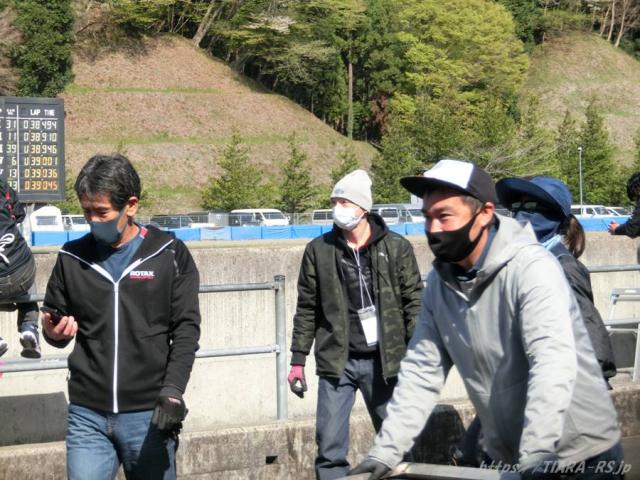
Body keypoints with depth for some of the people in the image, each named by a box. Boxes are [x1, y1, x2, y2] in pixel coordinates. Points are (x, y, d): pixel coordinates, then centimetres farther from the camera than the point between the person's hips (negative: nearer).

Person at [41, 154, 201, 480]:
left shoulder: (170, 255, 0)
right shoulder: (71, 259, 7)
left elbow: (186, 329, -2)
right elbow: (56, 326, 16)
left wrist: (172, 392, -14)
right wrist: (54, 332, -8)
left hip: (149, 415, -2)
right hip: (87, 415, 2)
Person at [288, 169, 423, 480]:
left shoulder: (397, 248, 0)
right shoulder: (319, 250, 4)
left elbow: (414, 303, 1)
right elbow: (307, 309, 8)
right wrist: (298, 360, 5)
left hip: (383, 361, -1)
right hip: (336, 362, 1)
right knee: (330, 447, -3)